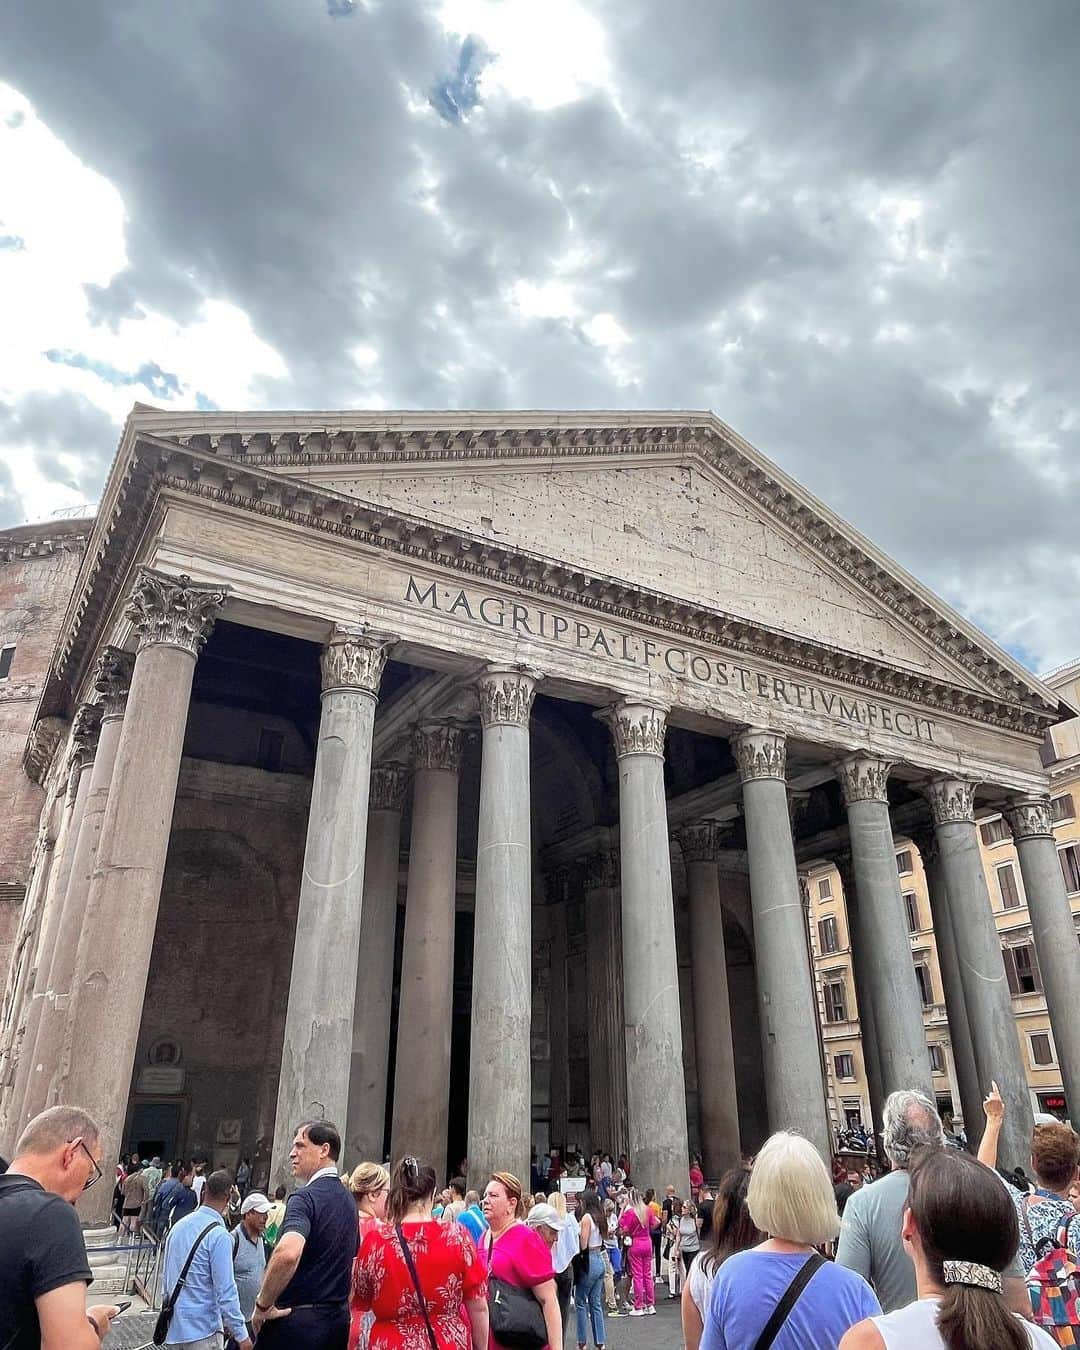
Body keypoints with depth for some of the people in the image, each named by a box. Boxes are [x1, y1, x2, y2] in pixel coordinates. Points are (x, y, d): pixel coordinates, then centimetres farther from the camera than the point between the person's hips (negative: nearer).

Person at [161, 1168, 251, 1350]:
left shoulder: (178, 1226, 5)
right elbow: (226, 1292, -18)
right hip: (202, 1330, -7)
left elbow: (165, 1277, 15)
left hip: (173, 1328, 7)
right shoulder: (219, 1235, -18)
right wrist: (241, 1335, -12)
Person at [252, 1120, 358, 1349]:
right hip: (338, 1319, 8)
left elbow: (288, 1253, -34)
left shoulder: (305, 1197, -16)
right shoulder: (348, 1200, 10)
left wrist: (263, 1305, -20)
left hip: (295, 1321, -7)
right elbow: (354, 1261, 20)